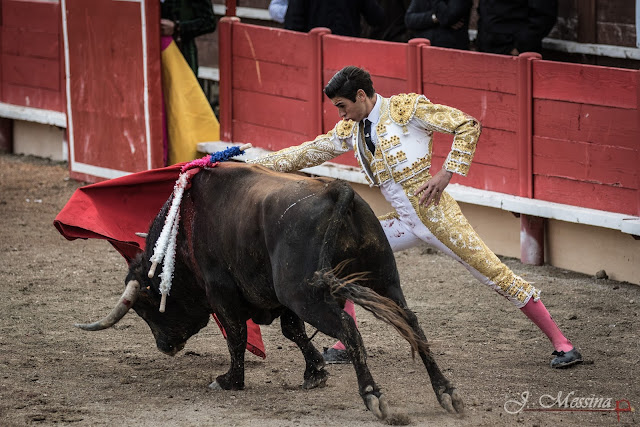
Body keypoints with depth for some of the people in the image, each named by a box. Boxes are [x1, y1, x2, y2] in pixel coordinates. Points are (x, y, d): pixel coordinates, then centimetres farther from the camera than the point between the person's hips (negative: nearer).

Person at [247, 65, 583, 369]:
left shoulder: (405, 109, -11)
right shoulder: (350, 130, 8)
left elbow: (468, 125, -11)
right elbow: (308, 153, 16)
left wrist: (446, 175, -16)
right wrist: (254, 166, 11)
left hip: (435, 215, -7)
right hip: (404, 222, 7)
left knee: (494, 273, -7)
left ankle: (561, 344, -1)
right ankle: (345, 344, 7)